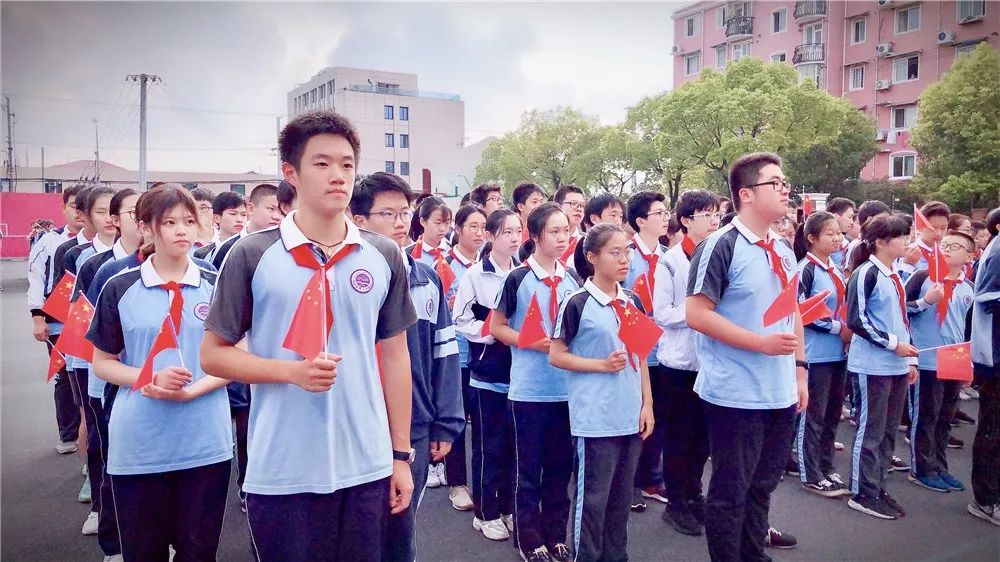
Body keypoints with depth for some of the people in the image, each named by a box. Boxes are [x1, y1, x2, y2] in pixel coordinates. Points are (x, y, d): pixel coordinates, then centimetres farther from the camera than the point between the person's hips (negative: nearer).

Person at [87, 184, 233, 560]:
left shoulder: (217, 286, 2)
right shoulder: (120, 289, 1)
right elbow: (102, 363, 5)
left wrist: (191, 390, -14)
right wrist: (150, 379, -14)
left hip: (205, 442, 0)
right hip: (137, 445, 0)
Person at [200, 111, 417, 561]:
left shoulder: (384, 257, 2)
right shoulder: (252, 255, -6)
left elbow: (395, 356, 7)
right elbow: (213, 354, -1)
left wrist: (401, 454, 5)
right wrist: (292, 371, -17)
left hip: (368, 467, 3)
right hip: (281, 472, -2)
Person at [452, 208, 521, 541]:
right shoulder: (475, 275, -7)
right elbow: (460, 320, -7)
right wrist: (492, 333, -17)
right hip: (487, 372, -4)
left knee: (514, 443, 13)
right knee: (489, 446, 5)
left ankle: (509, 507, 28)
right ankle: (486, 513, 19)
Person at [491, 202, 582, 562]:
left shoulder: (572, 279, 7)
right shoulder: (518, 279, -6)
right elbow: (496, 327, -2)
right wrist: (532, 343, -16)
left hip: (568, 387, 4)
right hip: (530, 389, -4)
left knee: (560, 466, 13)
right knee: (529, 468, 6)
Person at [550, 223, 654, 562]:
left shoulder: (633, 302, 8)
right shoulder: (577, 304, -10)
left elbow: (641, 356, 14)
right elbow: (556, 356, -8)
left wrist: (647, 404, 8)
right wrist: (603, 364, -17)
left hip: (631, 414, 6)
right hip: (595, 417, -6)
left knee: (621, 494, 16)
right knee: (592, 494, 3)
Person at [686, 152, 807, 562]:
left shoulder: (784, 252, 11)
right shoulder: (721, 246, -14)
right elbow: (696, 313, -19)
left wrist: (799, 370, 13)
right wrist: (761, 343, -20)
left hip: (780, 393, 8)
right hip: (736, 394, -7)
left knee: (762, 485, 19)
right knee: (730, 491, 6)